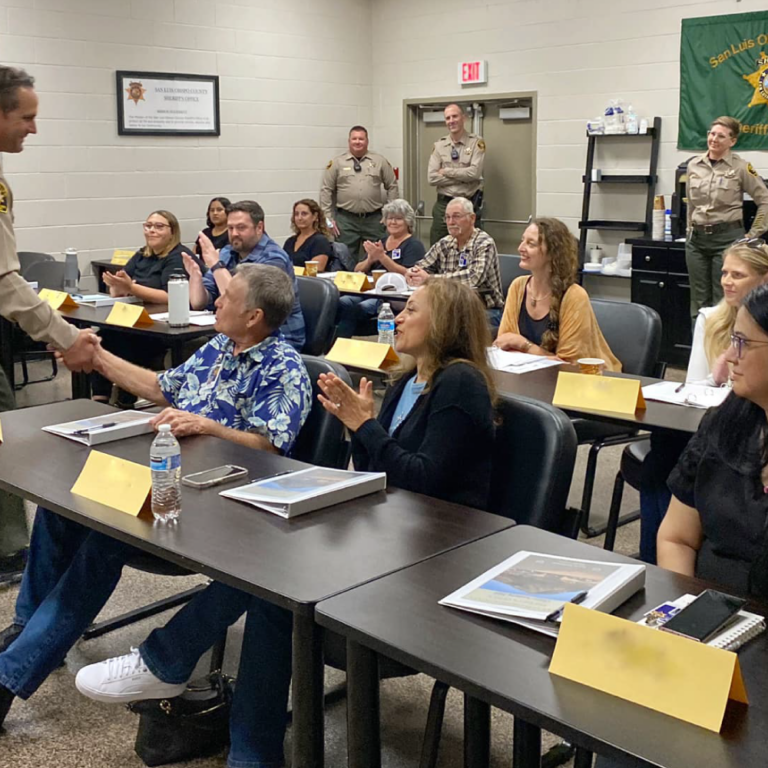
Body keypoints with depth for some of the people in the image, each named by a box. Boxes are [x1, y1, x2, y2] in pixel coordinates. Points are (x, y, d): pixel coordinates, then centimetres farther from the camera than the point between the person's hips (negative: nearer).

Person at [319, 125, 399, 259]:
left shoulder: (380, 161, 6)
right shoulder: (337, 162, 3)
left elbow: (392, 186, 10)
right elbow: (326, 190, 3)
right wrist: (328, 218, -2)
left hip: (374, 219, 1)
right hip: (346, 220, -1)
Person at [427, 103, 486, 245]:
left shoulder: (476, 142, -2)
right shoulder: (439, 145, 5)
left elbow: (475, 172, -15)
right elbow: (432, 178, -5)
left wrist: (446, 171, -9)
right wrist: (463, 177, -10)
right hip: (443, 204, 2)